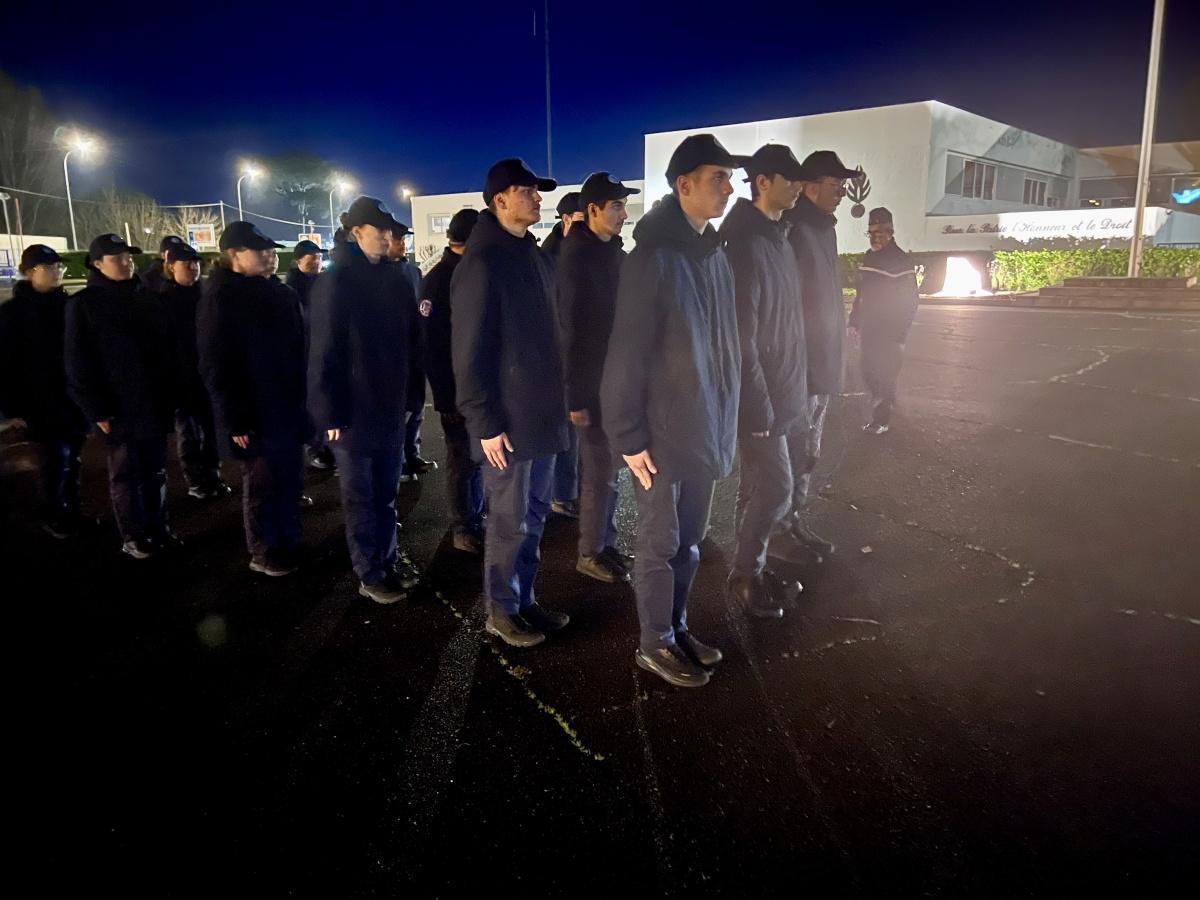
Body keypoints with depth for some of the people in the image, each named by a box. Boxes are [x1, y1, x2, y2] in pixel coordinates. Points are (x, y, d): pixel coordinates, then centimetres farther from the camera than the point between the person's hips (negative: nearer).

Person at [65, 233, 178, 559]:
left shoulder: (147, 299, 9)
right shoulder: (83, 305, -6)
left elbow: (167, 350, 12)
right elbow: (78, 364, -8)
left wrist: (171, 395, 7)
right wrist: (97, 410, -12)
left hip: (155, 405, 4)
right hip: (119, 409, -4)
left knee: (155, 472, 12)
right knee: (126, 475, 7)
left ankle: (157, 527, 25)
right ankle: (132, 536, 18)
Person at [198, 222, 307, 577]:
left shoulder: (277, 294, 10)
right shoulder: (220, 299, -11)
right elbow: (216, 367, -14)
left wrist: (302, 399, 12)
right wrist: (235, 421, -17)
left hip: (287, 408, 7)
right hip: (255, 414, -7)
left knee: (289, 481, 14)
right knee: (262, 485, 6)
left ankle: (288, 545, 30)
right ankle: (264, 554, 22)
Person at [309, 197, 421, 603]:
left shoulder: (396, 279, 7)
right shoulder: (335, 283, -8)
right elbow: (323, 353, -11)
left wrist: (410, 393, 5)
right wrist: (330, 413, -14)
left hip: (391, 406, 5)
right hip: (354, 410, -5)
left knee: (386, 493, 16)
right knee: (361, 498, 7)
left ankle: (387, 559, 30)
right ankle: (369, 574, 17)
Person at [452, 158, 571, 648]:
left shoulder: (534, 255, 12)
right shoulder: (482, 263, -14)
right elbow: (469, 354, -16)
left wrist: (557, 397, 14)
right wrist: (485, 424, -17)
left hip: (542, 413, 8)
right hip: (508, 420, -8)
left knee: (534, 517, 16)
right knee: (509, 523, 4)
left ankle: (525, 599, 30)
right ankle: (501, 611, 20)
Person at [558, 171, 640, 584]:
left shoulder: (614, 253, 9)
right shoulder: (576, 258, -13)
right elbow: (571, 331, -17)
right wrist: (576, 396, -19)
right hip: (592, 384, -7)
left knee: (609, 467, 15)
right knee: (599, 472, 1)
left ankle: (605, 542, 27)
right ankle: (592, 553, 16)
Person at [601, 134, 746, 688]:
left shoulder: (714, 253, 8)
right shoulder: (654, 256, -15)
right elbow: (627, 355, -17)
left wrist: (722, 421, 12)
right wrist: (629, 436, -16)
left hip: (705, 430, 7)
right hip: (664, 433, -7)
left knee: (689, 543, 18)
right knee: (660, 545, 7)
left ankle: (677, 628, 34)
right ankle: (655, 645, 23)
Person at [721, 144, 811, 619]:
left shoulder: (779, 237, 12)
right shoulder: (747, 244, -17)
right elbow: (742, 336, -21)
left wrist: (788, 393, 14)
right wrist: (758, 406, -20)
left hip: (781, 391, 9)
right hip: (760, 395, -9)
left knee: (759, 486, 16)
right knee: (775, 488, -3)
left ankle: (750, 566, 29)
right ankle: (745, 574, 14)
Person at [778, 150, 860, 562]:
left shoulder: (823, 229, 14)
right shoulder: (796, 232, -17)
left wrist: (830, 361, 20)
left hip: (821, 366, 9)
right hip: (799, 368, -9)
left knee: (806, 455, 16)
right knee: (792, 454, 0)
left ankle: (797, 523, 28)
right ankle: (779, 531, 13)